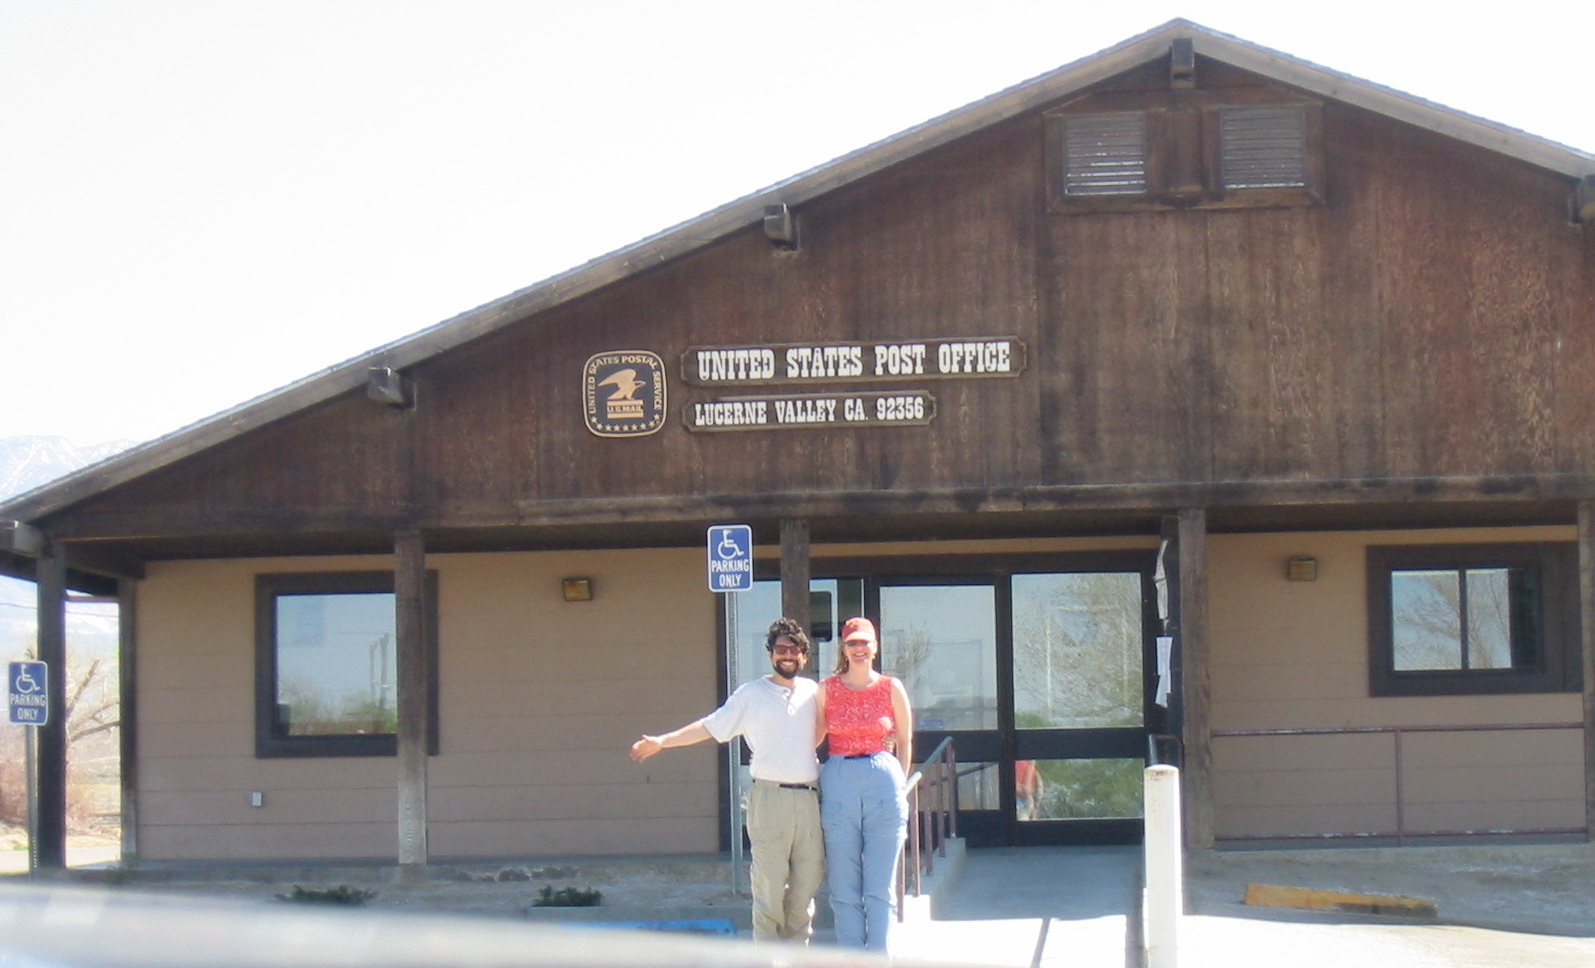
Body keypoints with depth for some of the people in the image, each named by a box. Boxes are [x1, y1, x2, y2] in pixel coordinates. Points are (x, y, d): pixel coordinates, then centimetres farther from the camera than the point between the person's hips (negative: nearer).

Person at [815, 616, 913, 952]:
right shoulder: (827, 688, 7)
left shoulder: (891, 687, 5)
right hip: (839, 783, 1)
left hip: (883, 782, -1)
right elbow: (815, 737, 12)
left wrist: (899, 785, 8)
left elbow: (905, 741, 11)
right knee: (844, 886, 3)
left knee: (880, 886, 0)